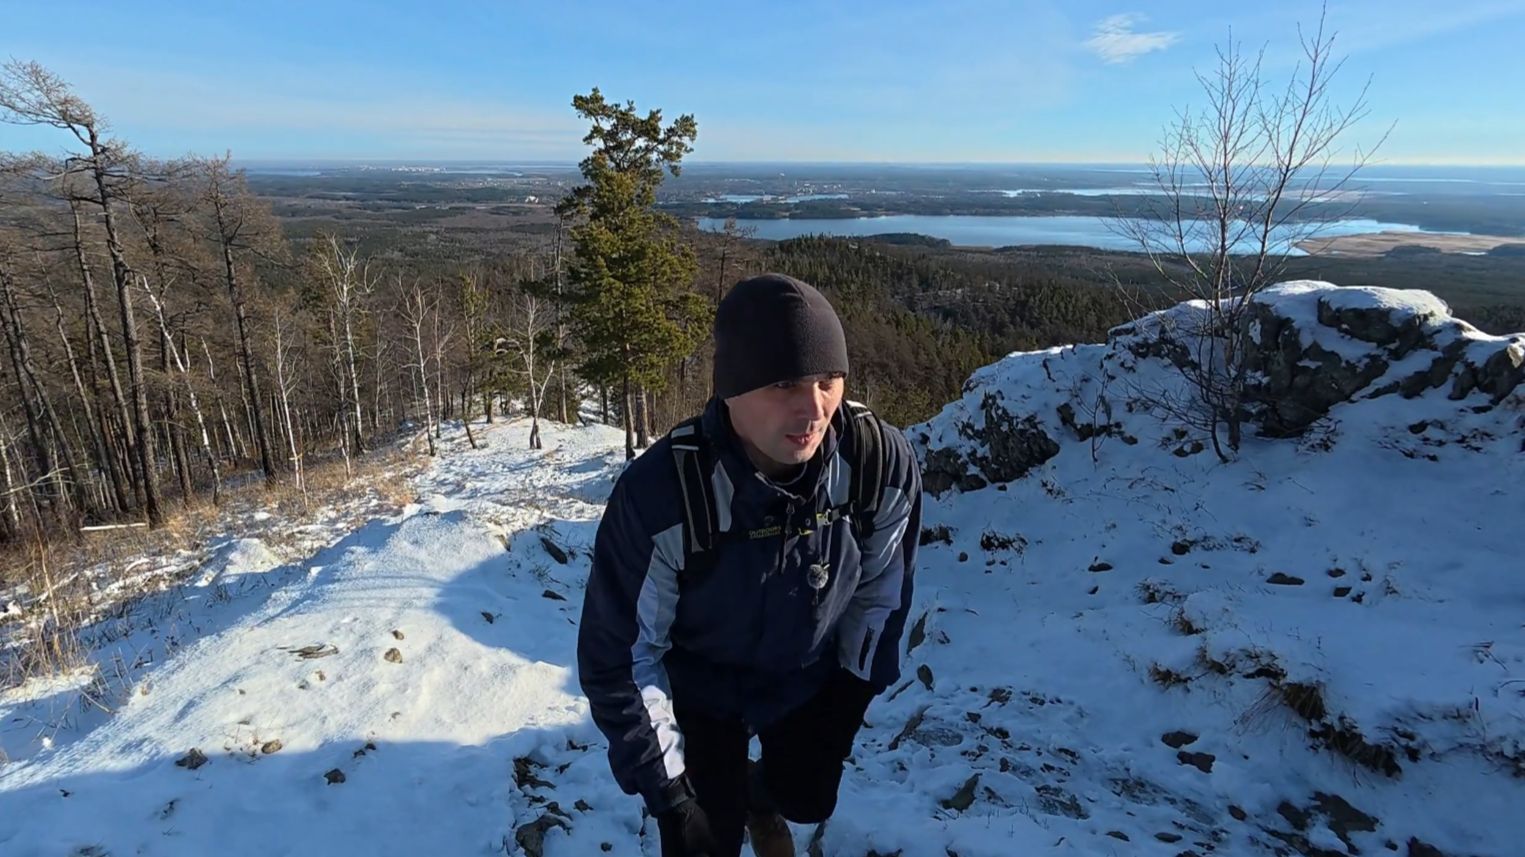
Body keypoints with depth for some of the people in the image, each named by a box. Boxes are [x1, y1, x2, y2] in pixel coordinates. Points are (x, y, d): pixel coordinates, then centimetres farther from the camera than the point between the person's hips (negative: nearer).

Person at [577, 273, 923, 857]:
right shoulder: (659, 494, -38)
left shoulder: (883, 464, -29)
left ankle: (762, 799, 60)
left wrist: (853, 690, 1)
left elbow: (880, 592, -8)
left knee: (808, 799, 22)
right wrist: (664, 784, -17)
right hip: (696, 682, -2)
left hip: (809, 673, 3)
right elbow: (619, 655, -24)